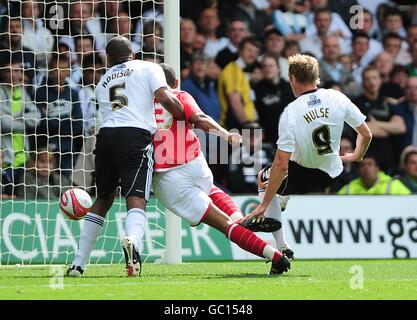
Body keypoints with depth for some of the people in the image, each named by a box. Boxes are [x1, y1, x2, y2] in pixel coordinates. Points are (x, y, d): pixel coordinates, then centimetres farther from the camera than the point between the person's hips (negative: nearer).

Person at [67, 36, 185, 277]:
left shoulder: (103, 82, 30)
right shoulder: (148, 68, 15)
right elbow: (165, 98, -2)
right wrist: (185, 118, 11)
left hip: (107, 134, 4)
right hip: (136, 136, -4)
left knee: (103, 200, 20)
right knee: (136, 201, -15)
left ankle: (78, 264, 19)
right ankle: (133, 240, -48)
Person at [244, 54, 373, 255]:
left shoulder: (290, 113, -24)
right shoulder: (337, 98, -14)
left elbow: (281, 165, -24)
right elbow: (366, 135, -4)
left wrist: (264, 205, -17)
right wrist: (356, 157, 19)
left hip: (305, 179, -5)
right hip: (334, 174, 5)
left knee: (264, 177, 24)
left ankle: (281, 245, 14)